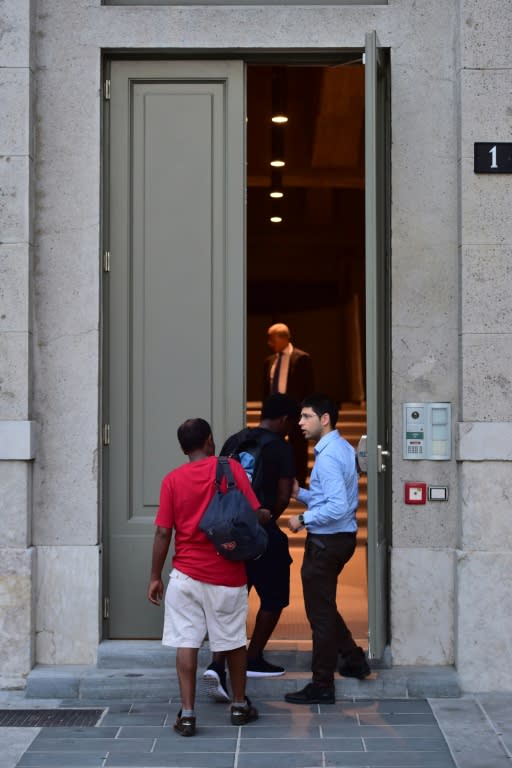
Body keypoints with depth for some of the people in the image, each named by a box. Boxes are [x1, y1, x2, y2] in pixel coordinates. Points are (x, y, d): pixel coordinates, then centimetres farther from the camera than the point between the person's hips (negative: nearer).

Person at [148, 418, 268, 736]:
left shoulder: (173, 480, -2)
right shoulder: (231, 468, -5)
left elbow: (163, 533, -4)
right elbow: (256, 514, -7)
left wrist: (155, 576, 4)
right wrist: (267, 516, 16)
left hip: (187, 575, 0)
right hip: (228, 575, 0)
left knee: (186, 643, 3)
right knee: (234, 641, 14)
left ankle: (187, 714, -1)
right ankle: (240, 706, 28)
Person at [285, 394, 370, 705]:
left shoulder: (328, 457, -22)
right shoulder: (344, 448, 9)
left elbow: (338, 507, -28)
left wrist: (304, 519, -18)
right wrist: (301, 493, 8)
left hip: (326, 542, -10)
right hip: (342, 538, 10)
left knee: (320, 613, 0)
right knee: (325, 607, 25)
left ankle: (322, 686, 8)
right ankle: (354, 659, 34)